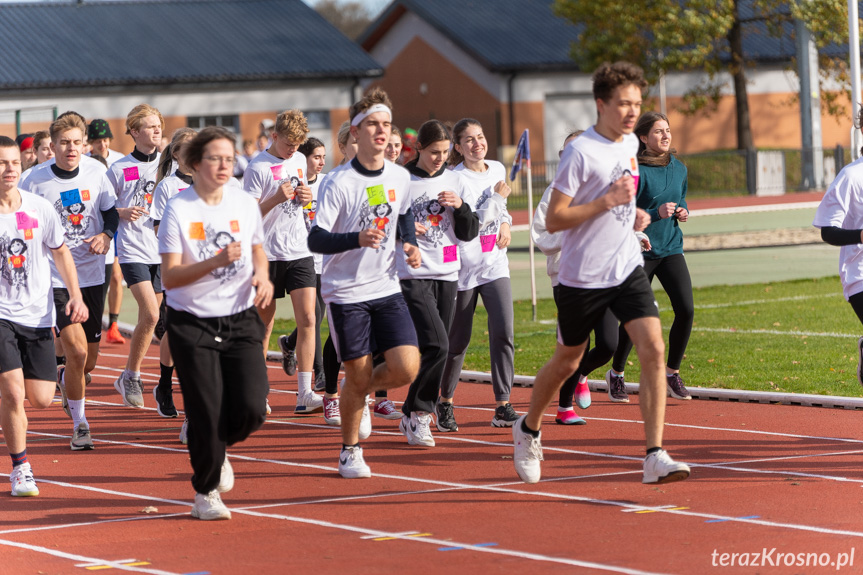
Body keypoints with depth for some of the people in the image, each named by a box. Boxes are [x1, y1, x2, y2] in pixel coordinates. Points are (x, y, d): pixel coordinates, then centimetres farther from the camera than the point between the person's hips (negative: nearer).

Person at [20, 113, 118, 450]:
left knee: (88, 362, 10)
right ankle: (79, 423, 0)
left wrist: (106, 235, -8)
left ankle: (64, 379, 46)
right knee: (77, 349, -17)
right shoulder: (36, 180, -8)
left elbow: (111, 212, 11)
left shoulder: (96, 172, 0)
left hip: (92, 275, 4)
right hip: (55, 278, -3)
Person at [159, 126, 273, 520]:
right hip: (192, 324, -3)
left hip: (240, 321, 3)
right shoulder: (178, 210, -10)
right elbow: (169, 277, -14)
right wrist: (215, 262, -27)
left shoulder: (246, 205, 4)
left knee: (251, 409, -9)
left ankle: (216, 450, 25)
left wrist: (262, 275, -1)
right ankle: (205, 492, 19)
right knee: (206, 414, -5)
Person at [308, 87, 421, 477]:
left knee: (407, 368, -9)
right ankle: (350, 452, 23)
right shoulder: (338, 183, -14)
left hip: (387, 289, 4)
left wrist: (410, 245, 5)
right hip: (346, 293, -4)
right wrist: (357, 239, -33)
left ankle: (361, 393, 24)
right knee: (358, 376, 1)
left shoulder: (400, 177, 3)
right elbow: (315, 240, -17)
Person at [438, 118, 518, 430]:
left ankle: (503, 407, -8)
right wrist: (496, 197, -14)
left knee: (503, 332, -10)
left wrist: (505, 223, 10)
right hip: (464, 266, -4)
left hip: (495, 264, 5)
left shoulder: (497, 169, 10)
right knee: (458, 340, 4)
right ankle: (445, 403, 24)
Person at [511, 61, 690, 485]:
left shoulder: (630, 144, 8)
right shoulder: (581, 152, -16)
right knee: (567, 361, 12)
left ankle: (655, 457, -15)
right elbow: (553, 220, -17)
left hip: (628, 269, 5)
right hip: (582, 276, -5)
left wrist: (632, 214, 7)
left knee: (653, 349, -14)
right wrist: (608, 201, -23)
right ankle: (528, 429, 40)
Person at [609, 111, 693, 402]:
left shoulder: (678, 168, 7)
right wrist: (656, 213, -27)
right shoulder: (636, 171, -14)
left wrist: (683, 212, 1)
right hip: (641, 251, -5)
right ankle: (616, 373, 25)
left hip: (671, 249, 5)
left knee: (685, 310, -9)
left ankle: (672, 372, 8)